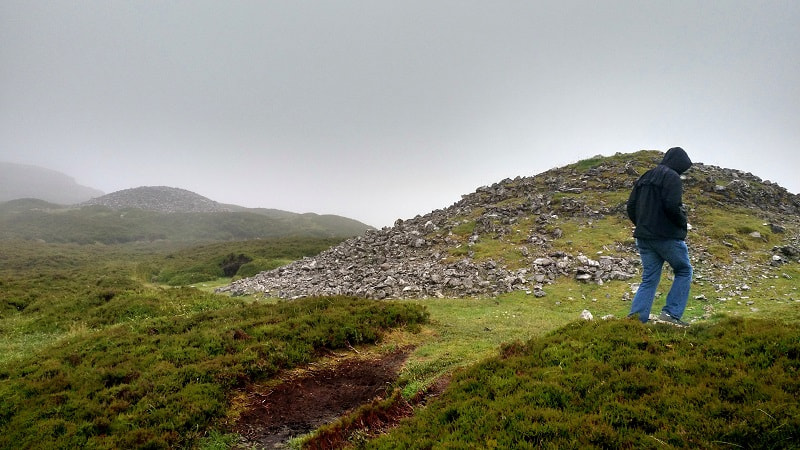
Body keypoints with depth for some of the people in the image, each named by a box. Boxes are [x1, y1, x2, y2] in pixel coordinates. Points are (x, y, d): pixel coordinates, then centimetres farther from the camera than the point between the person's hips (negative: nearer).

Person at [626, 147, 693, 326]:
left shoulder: (645, 177, 15)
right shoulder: (672, 177, -8)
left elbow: (631, 206, 13)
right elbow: (672, 206, -21)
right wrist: (683, 223, -3)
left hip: (644, 237, 7)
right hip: (668, 237, -7)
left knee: (649, 279, 10)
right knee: (684, 271, 11)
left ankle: (637, 316, 1)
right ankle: (671, 313, 2)